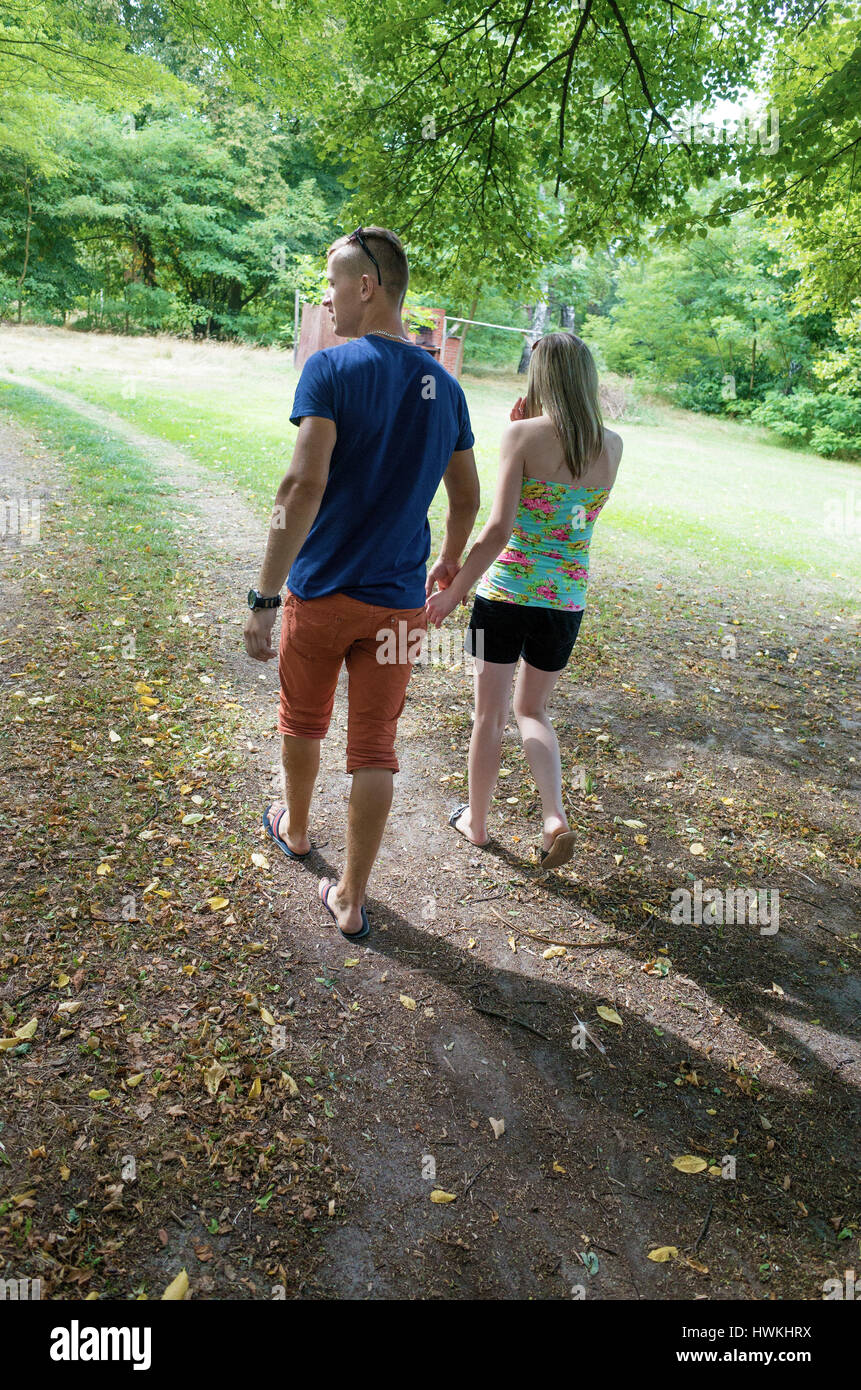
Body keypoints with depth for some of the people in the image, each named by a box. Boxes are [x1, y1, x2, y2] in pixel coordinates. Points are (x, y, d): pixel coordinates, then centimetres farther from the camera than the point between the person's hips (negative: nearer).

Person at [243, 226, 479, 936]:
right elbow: (467, 497, 13)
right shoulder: (445, 385, 5)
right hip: (399, 600, 4)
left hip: (322, 592, -3)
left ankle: (295, 829, 46)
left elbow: (305, 486, -22)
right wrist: (448, 564, 30)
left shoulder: (332, 369, -11)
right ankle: (351, 899, 18)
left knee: (303, 723, 21)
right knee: (375, 748, 8)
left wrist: (265, 597, -20)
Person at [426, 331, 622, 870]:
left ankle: (476, 821, 30)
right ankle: (556, 817, 7)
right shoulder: (612, 446, 2)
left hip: (506, 592, -4)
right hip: (567, 600, 4)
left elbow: (499, 528, -17)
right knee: (532, 710, 23)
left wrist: (454, 590, -7)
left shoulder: (523, 434, -11)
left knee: (490, 714, 13)